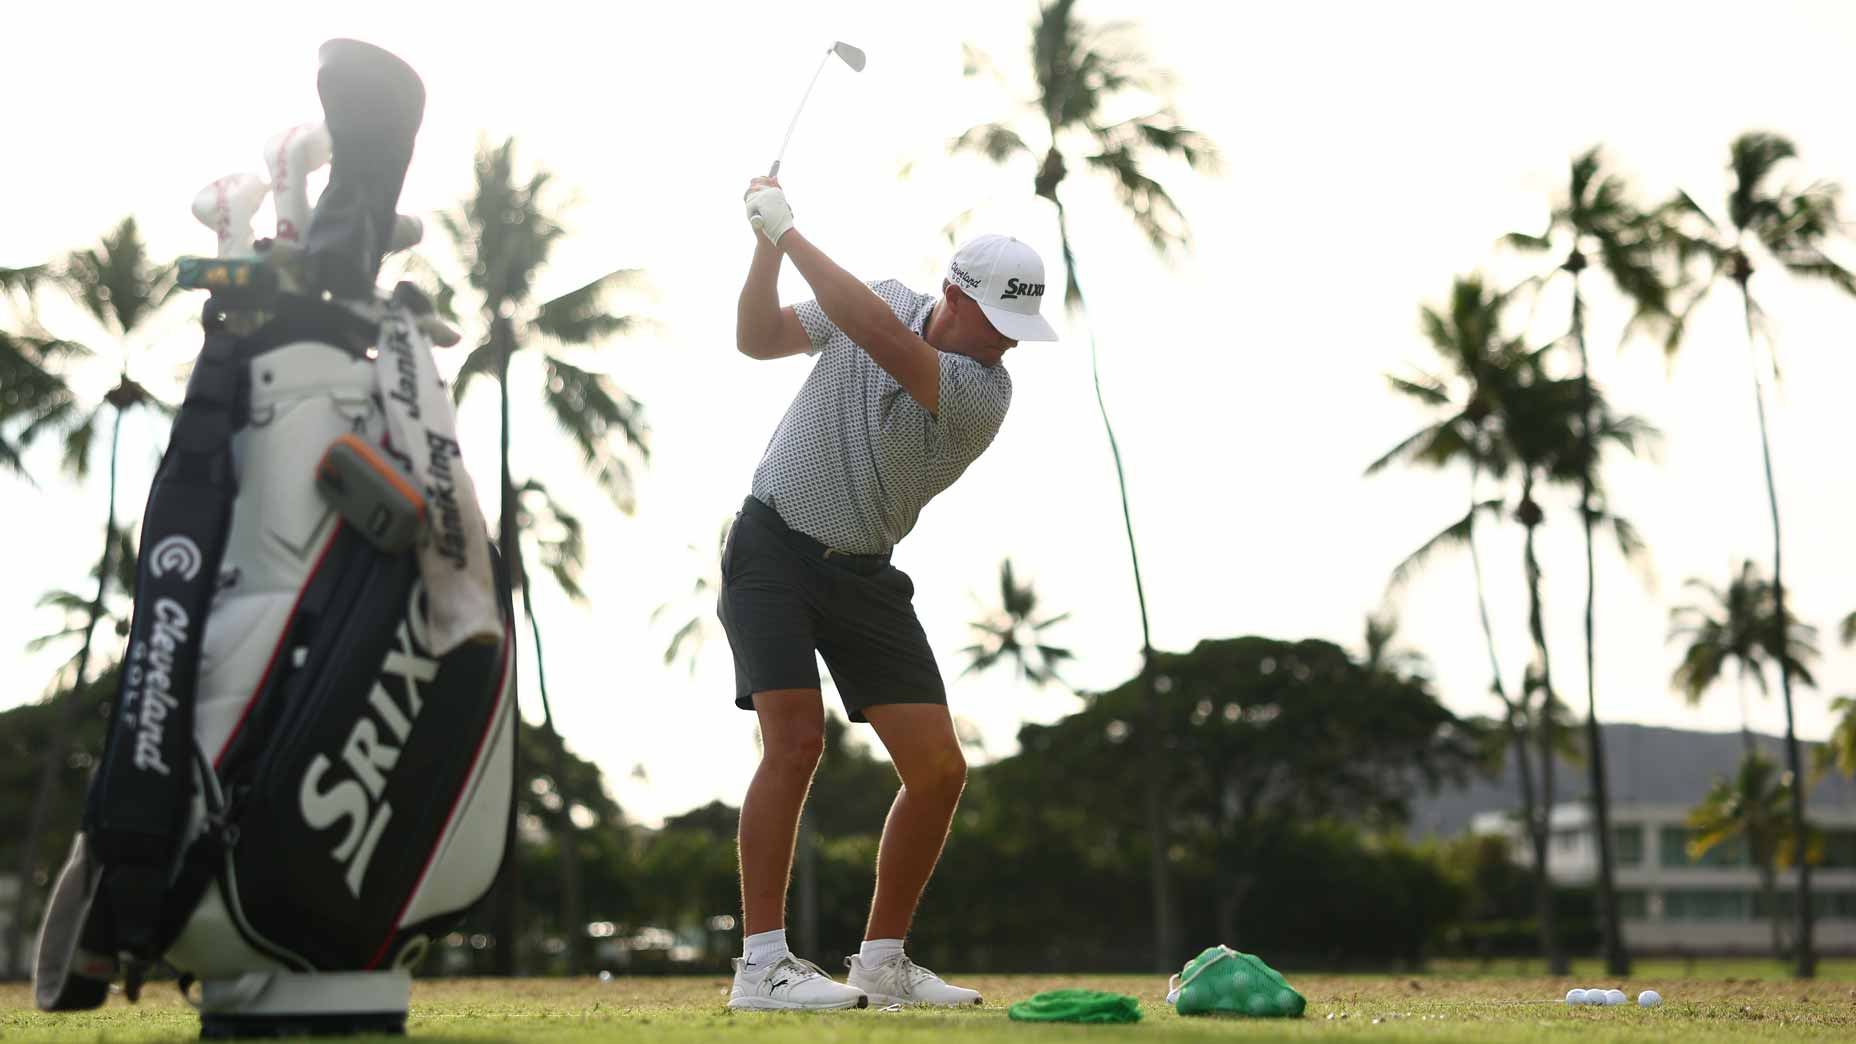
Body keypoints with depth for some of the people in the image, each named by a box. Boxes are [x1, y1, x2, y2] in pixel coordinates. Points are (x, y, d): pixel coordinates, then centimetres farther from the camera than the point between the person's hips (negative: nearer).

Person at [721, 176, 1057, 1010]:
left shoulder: (985, 393, -17)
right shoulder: (886, 297, -6)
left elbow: (880, 335, -33)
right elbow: (758, 338, 0)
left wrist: (790, 229, -30)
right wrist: (768, 242, -15)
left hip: (862, 574, 2)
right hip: (774, 545, -2)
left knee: (939, 769, -3)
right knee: (796, 740, -19)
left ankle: (882, 962, 13)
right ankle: (761, 964, -16)